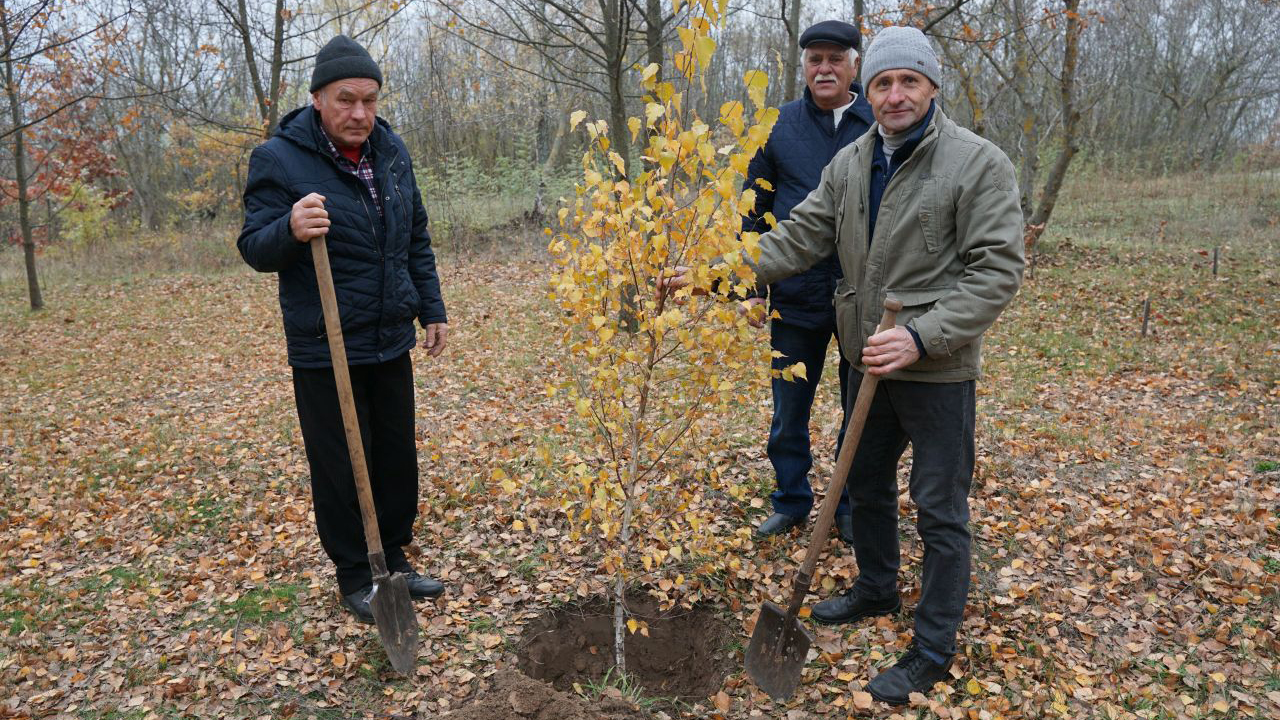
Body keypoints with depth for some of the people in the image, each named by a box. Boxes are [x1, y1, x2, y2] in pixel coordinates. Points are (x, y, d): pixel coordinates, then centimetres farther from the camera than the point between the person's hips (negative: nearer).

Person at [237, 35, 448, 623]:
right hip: (323, 351, -5)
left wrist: (431, 309, 12)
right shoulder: (279, 159, -10)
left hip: (391, 343, 6)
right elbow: (254, 249, -10)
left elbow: (417, 240, 15)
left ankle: (394, 558, 31)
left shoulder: (390, 151, 6)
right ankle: (355, 576, 22)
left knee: (397, 458, 14)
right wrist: (290, 229, -32)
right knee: (340, 468, 4)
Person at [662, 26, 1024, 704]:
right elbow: (799, 237, 3)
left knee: (940, 512, 4)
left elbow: (996, 269, -18)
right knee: (865, 484, 22)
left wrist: (921, 336, -28)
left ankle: (932, 652, 21)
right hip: (869, 360, 7)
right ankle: (876, 590, 46)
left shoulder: (979, 163, -14)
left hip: (938, 370, -6)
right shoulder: (850, 162, 4)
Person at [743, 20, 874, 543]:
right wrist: (752, 288, 3)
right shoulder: (778, 126, 2)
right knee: (788, 413, 12)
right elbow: (754, 213, 6)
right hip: (795, 298, 1)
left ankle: (852, 510, 30)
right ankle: (790, 502, 32)